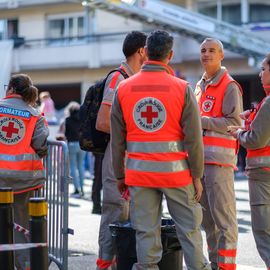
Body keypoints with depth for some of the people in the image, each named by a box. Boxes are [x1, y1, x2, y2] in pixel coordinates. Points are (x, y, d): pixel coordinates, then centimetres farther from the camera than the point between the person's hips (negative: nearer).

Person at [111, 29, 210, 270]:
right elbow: (193, 138, -6)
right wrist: (197, 176, 2)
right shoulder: (182, 88, -6)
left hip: (139, 170, 2)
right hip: (175, 170, -2)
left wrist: (119, 176, 14)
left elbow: (117, 139, 6)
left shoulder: (123, 89, 2)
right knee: (189, 228, 8)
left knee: (146, 232, 5)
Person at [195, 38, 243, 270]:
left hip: (219, 159, -8)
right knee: (207, 216, 10)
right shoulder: (200, 86, 21)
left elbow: (234, 123, -12)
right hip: (199, 158, 8)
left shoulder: (229, 87, -3)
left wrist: (202, 121, -16)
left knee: (223, 214, -10)